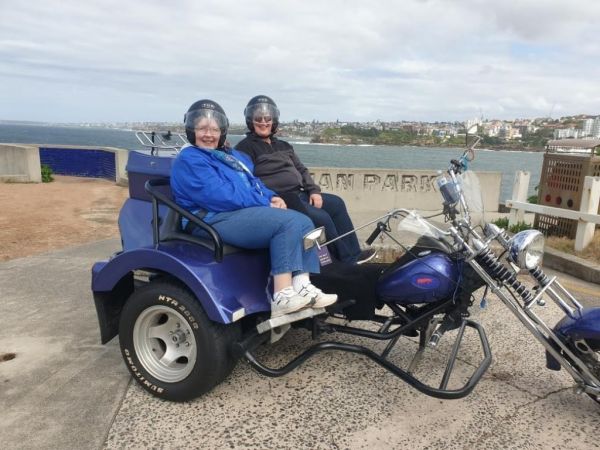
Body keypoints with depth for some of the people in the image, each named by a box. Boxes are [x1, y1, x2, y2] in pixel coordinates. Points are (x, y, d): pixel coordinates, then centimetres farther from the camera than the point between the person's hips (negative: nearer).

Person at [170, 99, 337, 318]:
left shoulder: (232, 155, 25)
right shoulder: (188, 160, -6)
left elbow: (253, 183, 22)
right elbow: (218, 196, -18)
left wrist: (271, 197, -1)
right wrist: (265, 203, -15)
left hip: (247, 212, 9)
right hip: (216, 220, -9)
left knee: (304, 222, -6)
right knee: (287, 222, -26)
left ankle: (302, 287, -18)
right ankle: (282, 296, -29)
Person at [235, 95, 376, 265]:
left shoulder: (283, 146, 20)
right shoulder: (245, 147, -5)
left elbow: (301, 170, 20)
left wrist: (314, 190, 4)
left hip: (298, 193, 9)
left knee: (336, 203, 3)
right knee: (321, 218, -19)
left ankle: (352, 255, 9)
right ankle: (345, 259, 2)